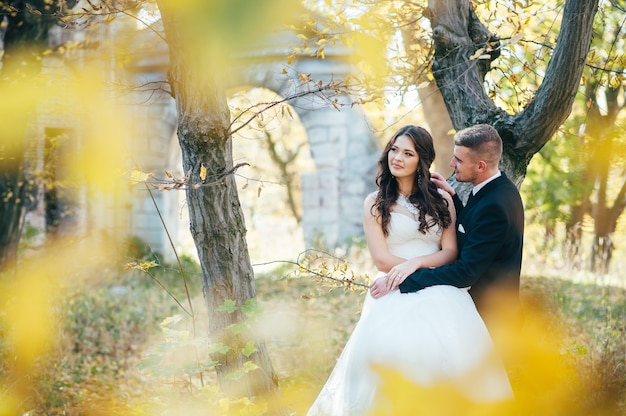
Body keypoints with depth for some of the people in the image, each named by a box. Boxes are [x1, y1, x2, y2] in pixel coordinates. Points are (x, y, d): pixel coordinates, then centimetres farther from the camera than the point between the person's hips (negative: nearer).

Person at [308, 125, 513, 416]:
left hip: (438, 294, 1)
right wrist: (432, 265, -3)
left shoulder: (441, 200, 13)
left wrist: (415, 264, -12)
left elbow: (450, 252, 5)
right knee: (394, 347, -29)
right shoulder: (375, 204, 9)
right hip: (395, 295, -1)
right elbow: (382, 260, 1)